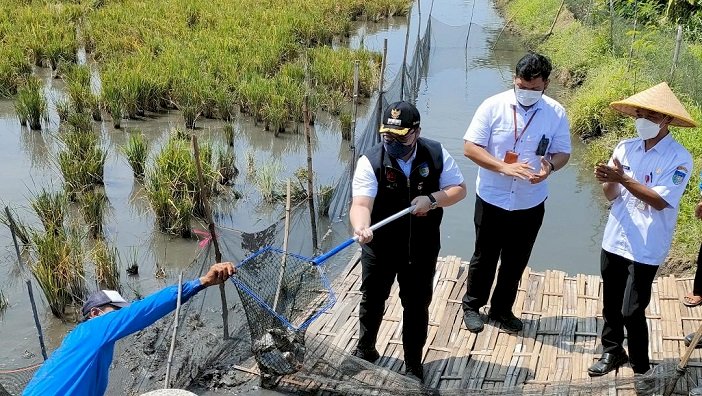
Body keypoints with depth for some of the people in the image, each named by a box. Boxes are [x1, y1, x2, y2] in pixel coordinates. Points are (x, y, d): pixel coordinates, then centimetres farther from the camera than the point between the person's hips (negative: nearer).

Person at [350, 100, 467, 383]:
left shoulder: (436, 154, -10)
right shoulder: (370, 161, -19)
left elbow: (459, 189, -2)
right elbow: (361, 203, -29)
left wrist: (432, 199, -21)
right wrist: (361, 228, -50)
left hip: (422, 248, 1)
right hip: (380, 246, -1)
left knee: (417, 306, 13)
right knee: (372, 300, 18)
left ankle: (413, 365, 33)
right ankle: (365, 351, 44)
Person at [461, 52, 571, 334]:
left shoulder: (556, 113, -7)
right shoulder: (493, 106, -13)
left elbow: (563, 152, 2)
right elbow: (470, 147, -14)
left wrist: (550, 166, -22)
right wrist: (503, 167, -28)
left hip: (530, 204, 2)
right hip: (492, 200, -2)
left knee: (516, 261, 16)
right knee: (485, 257, 13)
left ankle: (502, 308, 36)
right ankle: (472, 305, 33)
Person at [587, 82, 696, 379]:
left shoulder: (679, 158, -12)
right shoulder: (625, 148, 1)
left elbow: (660, 201, -20)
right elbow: (611, 195, 1)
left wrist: (623, 179, -27)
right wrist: (608, 181, -22)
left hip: (646, 248, -5)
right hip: (614, 240, 5)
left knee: (632, 310, -1)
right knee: (611, 304, 17)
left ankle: (641, 368, 20)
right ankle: (612, 352, 38)